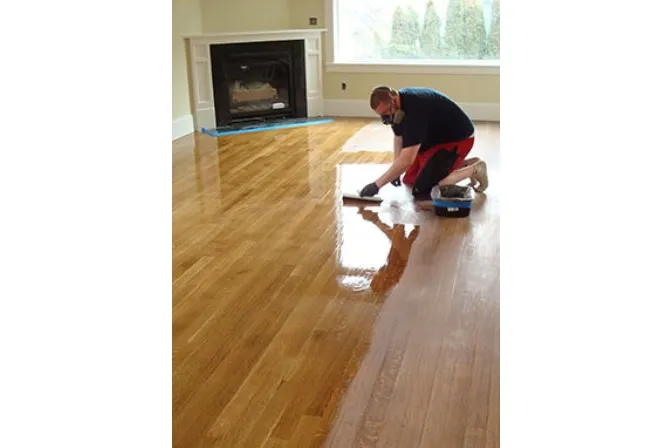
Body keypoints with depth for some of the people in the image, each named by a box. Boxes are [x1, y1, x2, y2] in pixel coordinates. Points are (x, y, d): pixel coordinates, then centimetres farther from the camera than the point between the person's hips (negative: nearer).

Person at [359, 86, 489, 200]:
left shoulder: (415, 109, -35)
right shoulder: (398, 104, -7)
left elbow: (406, 160, -38)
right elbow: (399, 137, 10)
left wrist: (377, 185, -33)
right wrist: (395, 171, -2)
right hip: (435, 137, 10)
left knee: (422, 189, -18)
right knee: (409, 180, 14)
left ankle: (474, 169, -3)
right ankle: (465, 163, 19)